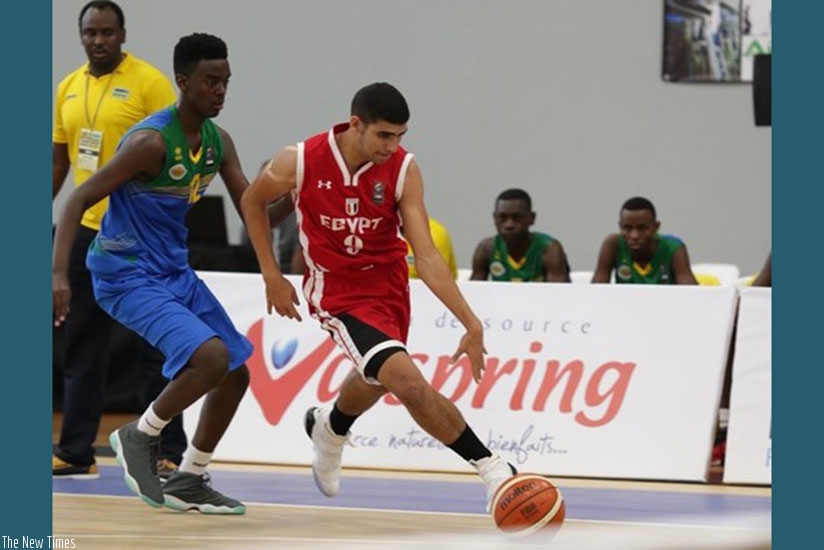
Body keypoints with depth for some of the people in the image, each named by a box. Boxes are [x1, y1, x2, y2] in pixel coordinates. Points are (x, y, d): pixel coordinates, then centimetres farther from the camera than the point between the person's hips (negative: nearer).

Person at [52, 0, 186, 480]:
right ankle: (76, 453, 13)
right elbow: (59, 158, 18)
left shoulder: (149, 83, -7)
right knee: (84, 346, 8)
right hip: (88, 229, 6)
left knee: (154, 348, -2)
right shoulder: (69, 88, 11)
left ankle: (169, 453, 2)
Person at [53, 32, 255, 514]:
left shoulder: (218, 143, 3)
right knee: (211, 357, -25)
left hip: (176, 272, 9)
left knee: (236, 374, 9)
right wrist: (59, 273, -29)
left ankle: (189, 481, 22)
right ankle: (140, 437, -3)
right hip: (128, 276, -9)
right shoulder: (152, 141, -21)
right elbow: (81, 198, -21)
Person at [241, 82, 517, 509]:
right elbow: (252, 202, 0)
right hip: (338, 292, -4)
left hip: (389, 285, 4)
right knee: (409, 382, -22)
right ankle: (489, 467, -13)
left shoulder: (403, 169, -18)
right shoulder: (300, 161, -21)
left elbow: (426, 256, -20)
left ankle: (329, 429, 61)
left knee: (374, 381, 27)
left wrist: (471, 324, -29)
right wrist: (272, 276, -3)